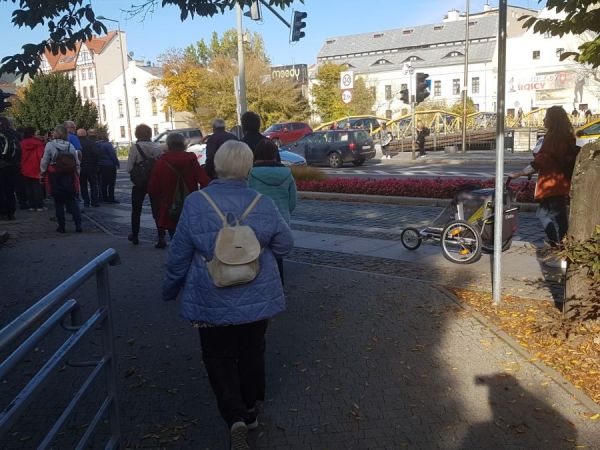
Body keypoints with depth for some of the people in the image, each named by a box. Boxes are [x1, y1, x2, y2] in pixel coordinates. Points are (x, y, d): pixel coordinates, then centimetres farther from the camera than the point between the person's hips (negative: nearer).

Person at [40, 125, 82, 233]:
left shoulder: (50, 145, -8)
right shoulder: (70, 146, -1)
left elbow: (44, 162, -5)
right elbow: (77, 163, 3)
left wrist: (42, 174, 7)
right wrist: (76, 174, 12)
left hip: (55, 177, -2)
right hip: (69, 177, 2)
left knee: (58, 203, 6)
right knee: (72, 201, 7)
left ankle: (61, 226, 9)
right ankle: (78, 225, 0)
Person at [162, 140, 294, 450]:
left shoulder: (195, 204, -15)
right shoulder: (264, 205, -10)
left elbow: (179, 255, -8)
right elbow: (285, 246, 2)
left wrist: (170, 289, 9)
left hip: (212, 303, -2)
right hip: (258, 300, 2)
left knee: (219, 357, 14)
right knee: (252, 353, 21)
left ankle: (235, 417, -1)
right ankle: (250, 411, 37)